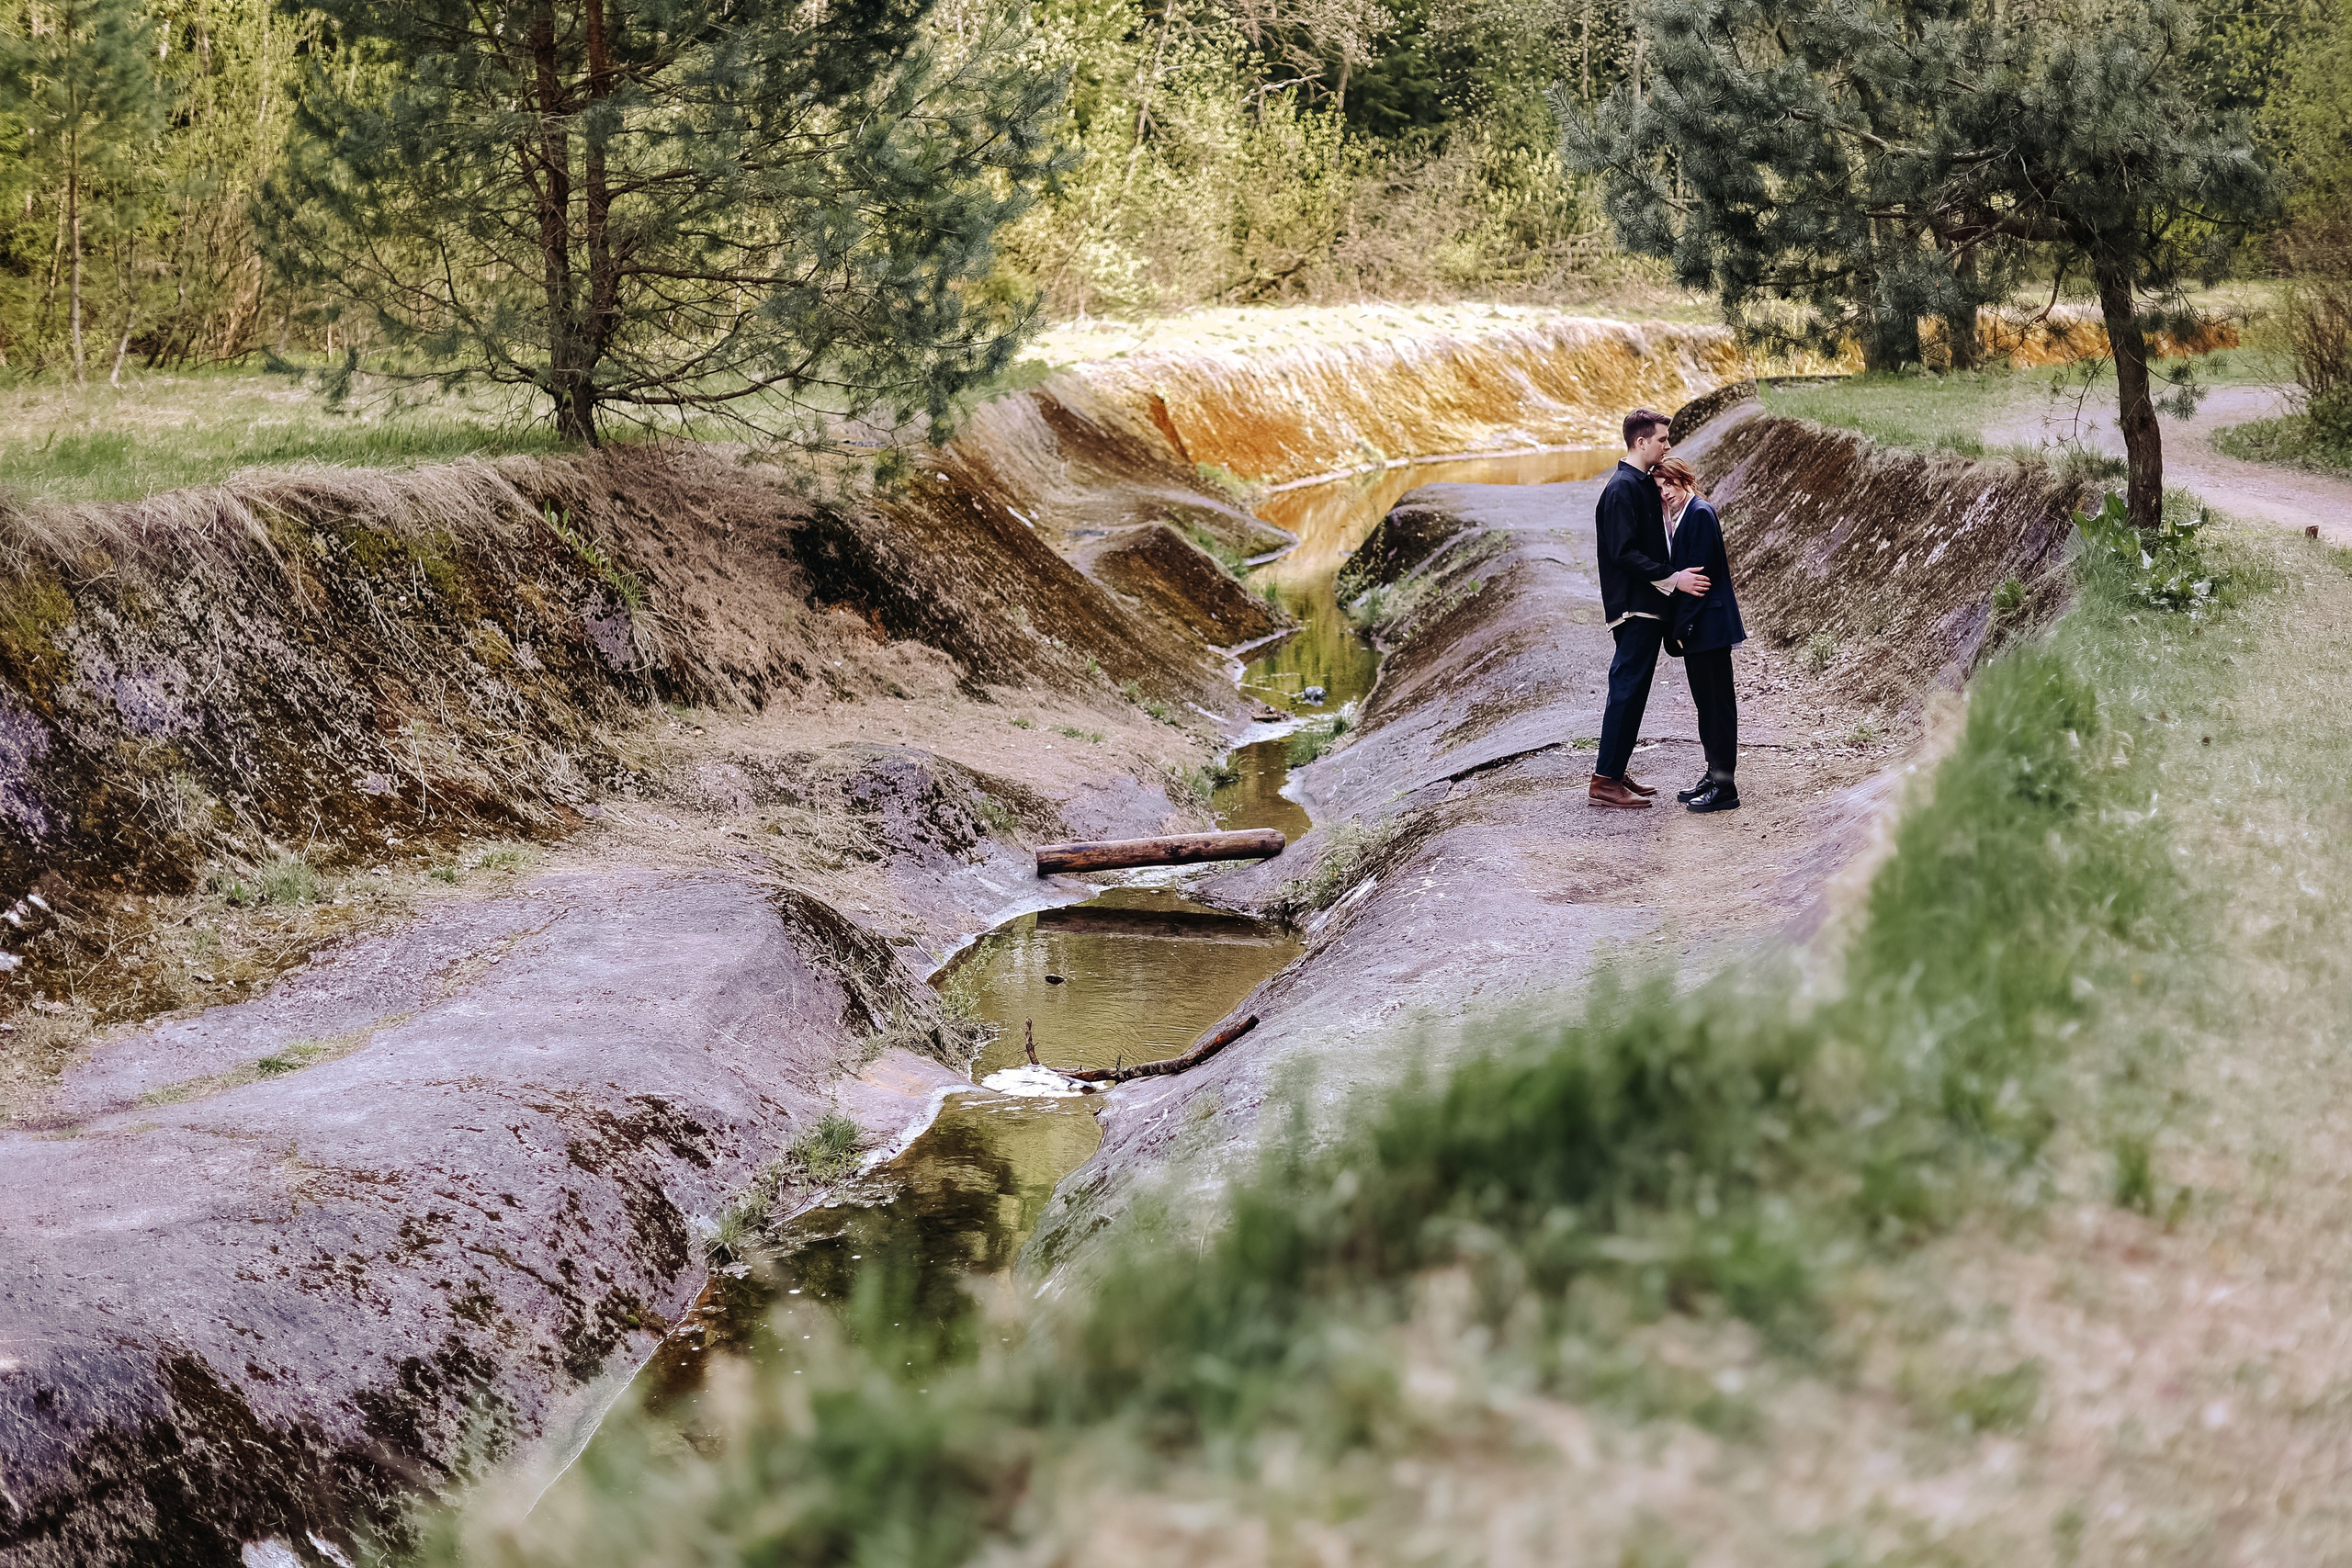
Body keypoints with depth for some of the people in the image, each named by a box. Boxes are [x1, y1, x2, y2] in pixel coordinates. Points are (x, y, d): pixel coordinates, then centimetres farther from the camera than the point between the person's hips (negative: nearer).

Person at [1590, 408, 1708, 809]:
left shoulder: (1643, 484, 16)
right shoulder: (1622, 488, -16)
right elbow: (1624, 553, -22)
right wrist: (1671, 578, -23)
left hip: (1647, 607, 10)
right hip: (1633, 607, -10)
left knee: (1633, 688, 13)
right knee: (1627, 689, -9)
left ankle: (1615, 772, 19)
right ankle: (1605, 781, -6)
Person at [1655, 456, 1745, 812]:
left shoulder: (1701, 515, -14)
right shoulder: (1677, 516, 14)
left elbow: (1701, 574, -18)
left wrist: (1682, 625, -16)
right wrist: (1677, 627, 12)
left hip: (1708, 623, -10)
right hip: (1696, 629, 10)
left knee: (1717, 702, -6)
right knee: (1705, 702, 14)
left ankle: (1724, 788, -3)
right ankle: (1714, 776, 22)